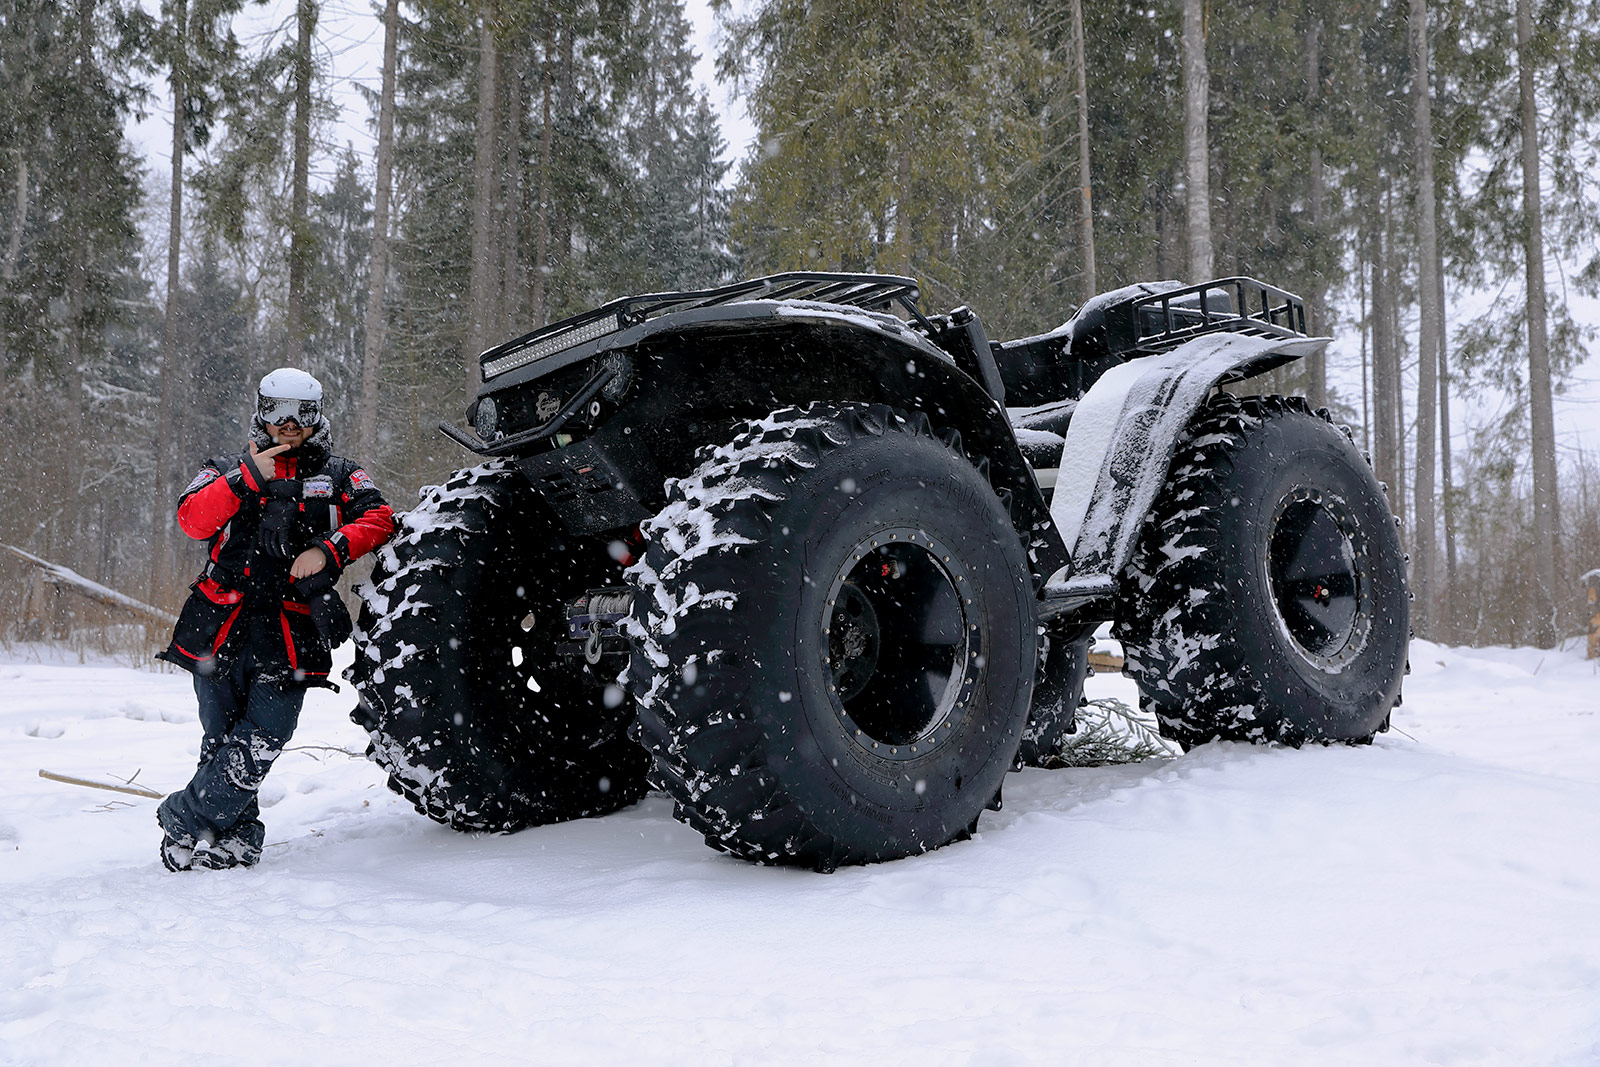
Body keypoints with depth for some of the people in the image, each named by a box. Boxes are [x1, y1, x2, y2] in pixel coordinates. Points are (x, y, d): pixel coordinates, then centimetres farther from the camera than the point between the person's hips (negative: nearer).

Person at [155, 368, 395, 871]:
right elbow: (192, 520, -1)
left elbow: (378, 518, -1)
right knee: (220, 742, 4)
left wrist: (328, 549, -16)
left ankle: (183, 820, 3)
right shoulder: (228, 470, 17)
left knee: (258, 744, -11)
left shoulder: (340, 475, 16)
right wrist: (246, 479, -11)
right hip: (221, 625, 2)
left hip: (290, 635, -1)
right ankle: (237, 835, 18)